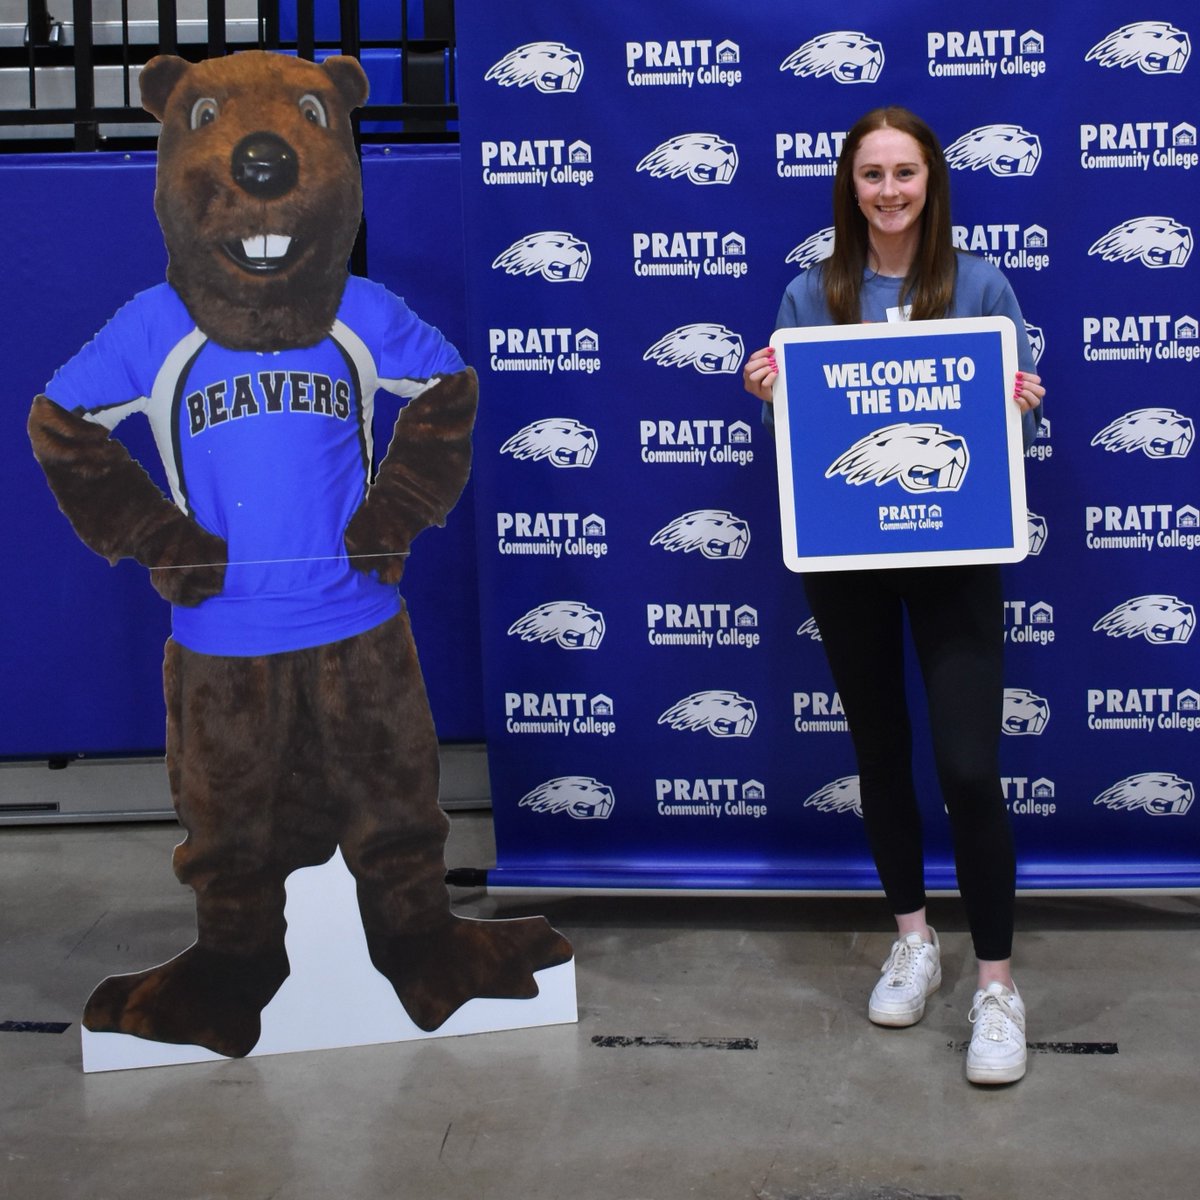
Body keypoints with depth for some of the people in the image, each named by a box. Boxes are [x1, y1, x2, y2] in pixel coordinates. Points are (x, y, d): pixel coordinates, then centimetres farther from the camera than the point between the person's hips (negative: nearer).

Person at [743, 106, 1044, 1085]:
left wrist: (1020, 407, -17)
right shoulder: (810, 294, 3)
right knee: (880, 750, 14)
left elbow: (1017, 421, 5)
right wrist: (765, 395, -12)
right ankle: (913, 939, 32)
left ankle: (997, 983, 4)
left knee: (968, 765, -9)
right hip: (844, 553, 3)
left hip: (953, 549, -2)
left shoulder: (980, 285, 0)